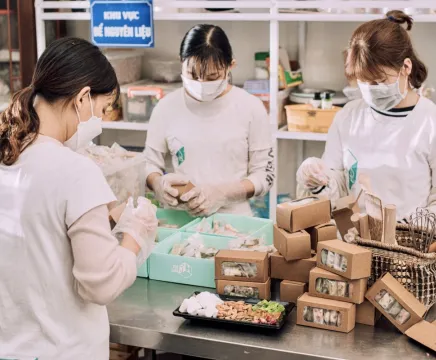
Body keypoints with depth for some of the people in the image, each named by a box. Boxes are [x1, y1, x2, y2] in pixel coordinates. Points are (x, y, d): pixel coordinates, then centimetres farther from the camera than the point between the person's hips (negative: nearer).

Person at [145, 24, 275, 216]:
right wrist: (159, 183, -12)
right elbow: (149, 165, 10)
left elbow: (264, 175, 1)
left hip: (233, 219, -1)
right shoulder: (166, 107, 3)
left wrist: (222, 192, -14)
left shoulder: (251, 108, -1)